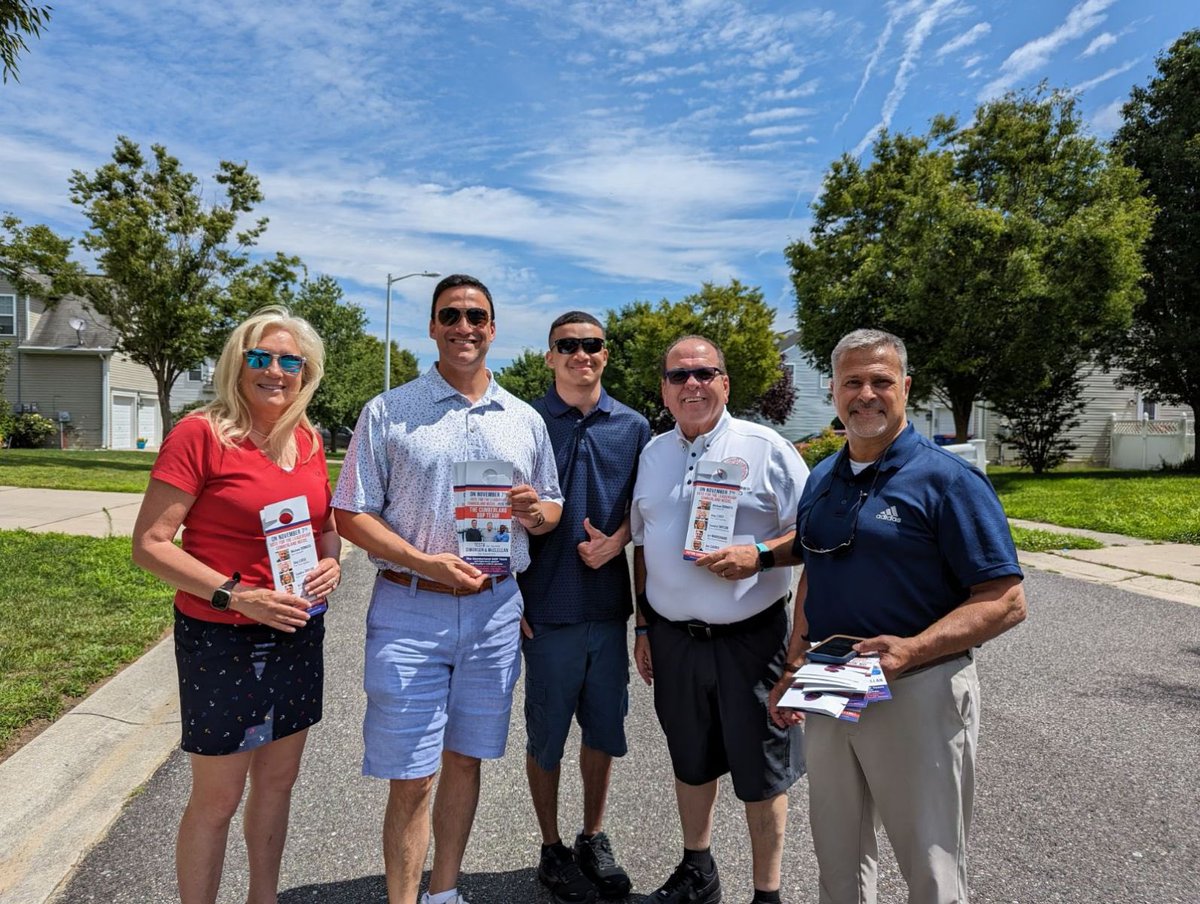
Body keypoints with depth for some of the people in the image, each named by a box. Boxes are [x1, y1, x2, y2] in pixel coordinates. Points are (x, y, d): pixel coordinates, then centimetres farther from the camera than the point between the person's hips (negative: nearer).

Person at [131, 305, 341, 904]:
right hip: (221, 639, -6)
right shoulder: (200, 434, -13)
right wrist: (237, 595, -23)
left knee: (278, 780, 19)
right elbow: (149, 545, -14)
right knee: (216, 799, 8)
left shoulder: (308, 442, 4)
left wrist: (331, 561, -6)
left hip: (299, 635, 6)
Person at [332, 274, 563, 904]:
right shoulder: (387, 413, -1)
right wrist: (424, 561, -18)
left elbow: (553, 512, 16)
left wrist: (538, 509, -9)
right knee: (410, 780, 3)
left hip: (496, 610, 4)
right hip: (410, 612, -3)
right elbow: (351, 515, -4)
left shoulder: (525, 420, 9)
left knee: (465, 758, 17)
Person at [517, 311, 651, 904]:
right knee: (546, 734, 11)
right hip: (547, 606, -3)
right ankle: (552, 850, 31)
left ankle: (594, 840, 36)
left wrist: (616, 540, -10)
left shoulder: (632, 427, 5)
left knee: (604, 729, 15)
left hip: (609, 603, 3)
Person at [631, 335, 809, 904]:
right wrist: (644, 625, 12)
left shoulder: (765, 448, -6)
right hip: (674, 638, 4)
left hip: (750, 637, -4)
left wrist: (759, 554, -23)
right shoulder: (652, 454, 8)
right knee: (690, 762, 20)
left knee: (761, 772, 9)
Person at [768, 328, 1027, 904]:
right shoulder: (821, 480, 7)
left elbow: (1005, 601, -15)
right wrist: (793, 669, 9)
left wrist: (912, 650, -27)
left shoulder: (947, 479, -12)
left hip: (917, 693, -5)